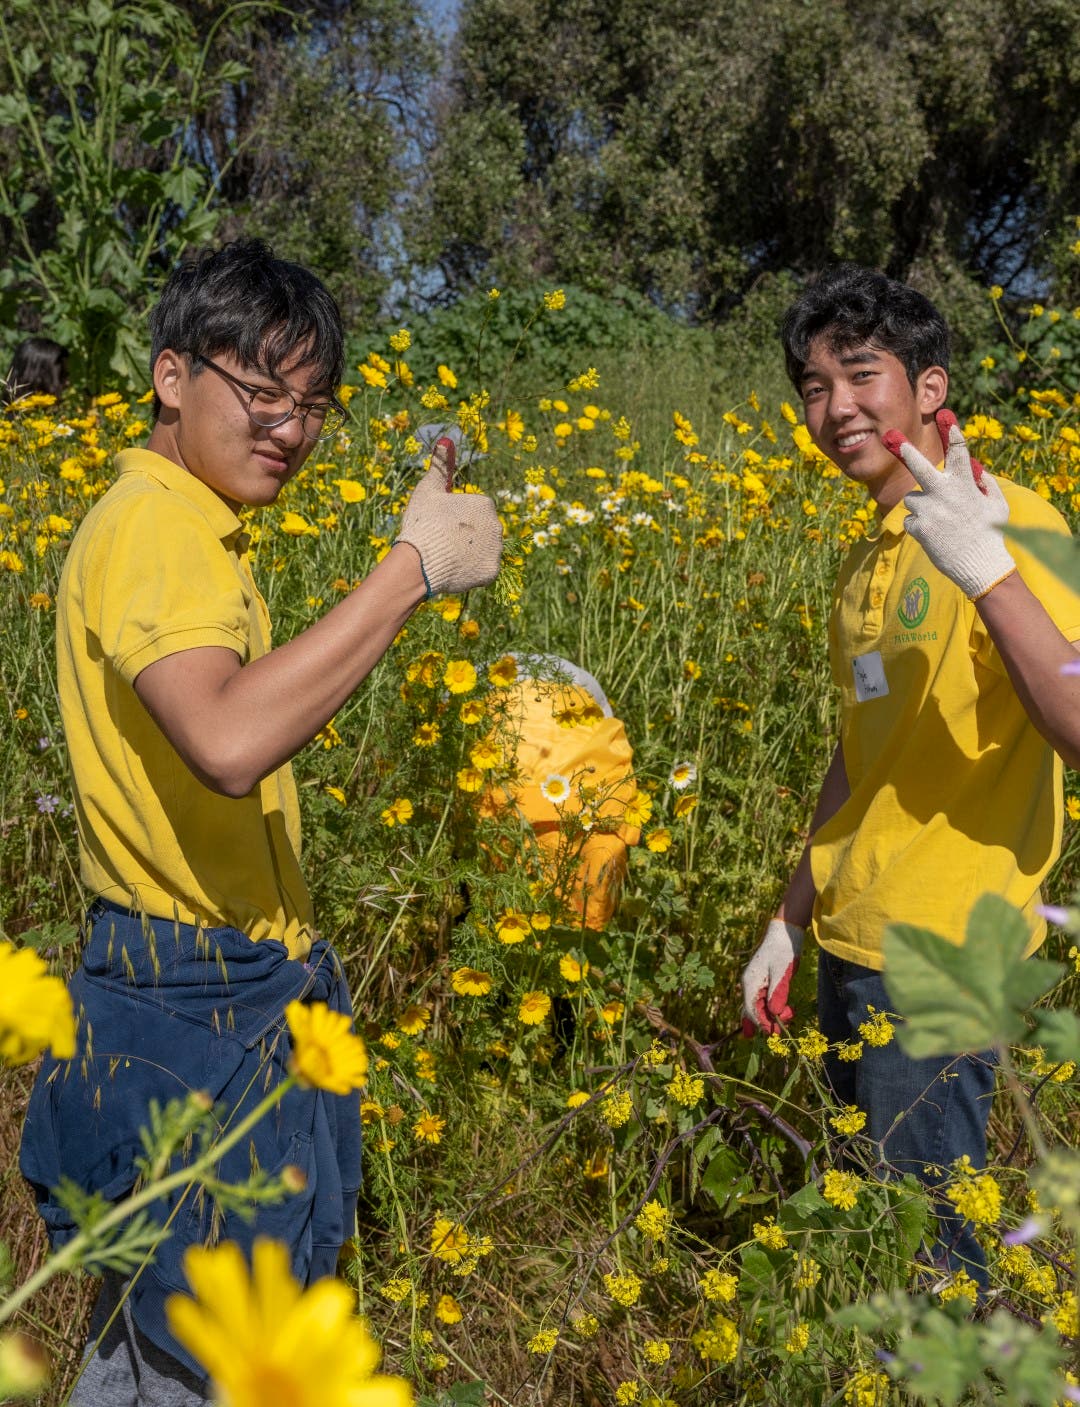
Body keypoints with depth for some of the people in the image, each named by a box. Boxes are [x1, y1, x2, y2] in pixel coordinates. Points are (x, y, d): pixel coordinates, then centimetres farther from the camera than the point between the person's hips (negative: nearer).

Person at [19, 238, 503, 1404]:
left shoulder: (189, 524, 12)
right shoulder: (149, 527, -20)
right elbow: (230, 742, -38)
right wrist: (416, 565, -31)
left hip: (226, 990, 10)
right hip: (200, 1011, -10)